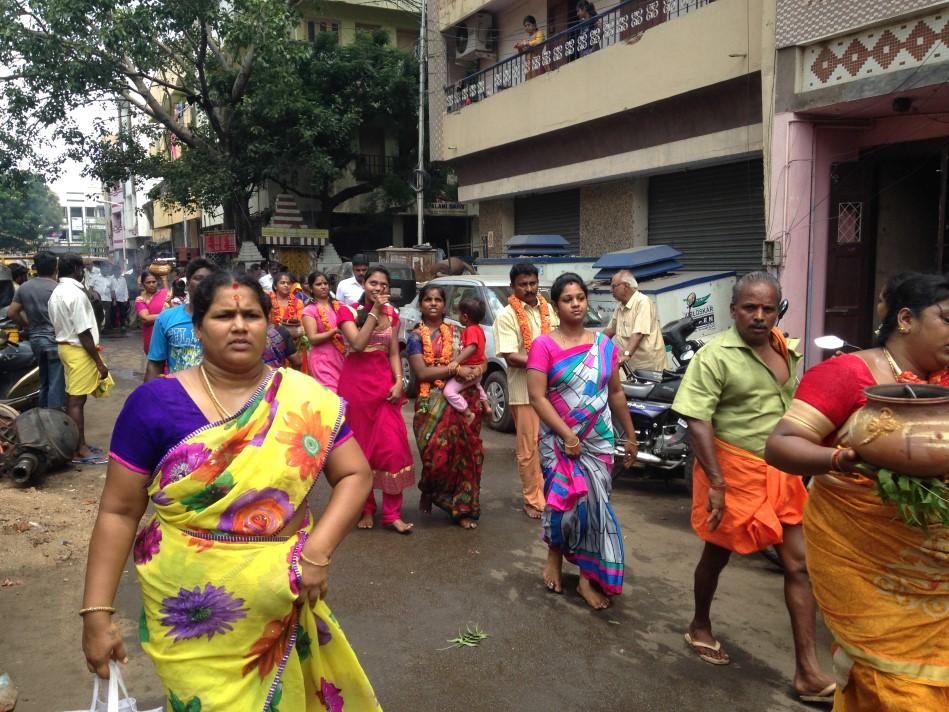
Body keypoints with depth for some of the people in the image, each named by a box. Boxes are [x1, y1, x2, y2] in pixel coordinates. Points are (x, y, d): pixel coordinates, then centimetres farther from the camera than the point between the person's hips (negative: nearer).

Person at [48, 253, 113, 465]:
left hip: (65, 346, 10)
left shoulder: (56, 293, 12)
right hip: (79, 350, -10)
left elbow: (59, 324, 17)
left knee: (72, 398, 15)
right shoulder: (76, 294, -19)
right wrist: (99, 362, -18)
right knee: (77, 400, -5)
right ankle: (80, 451, 1)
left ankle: (76, 444, 24)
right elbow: (83, 332, -22)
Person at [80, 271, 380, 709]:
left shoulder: (305, 399, -5)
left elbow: (354, 474, -2)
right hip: (191, 609, -1)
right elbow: (118, 511, -5)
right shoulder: (156, 402, -8)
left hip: (285, 601, 2)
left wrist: (318, 551, -15)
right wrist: (97, 613, -7)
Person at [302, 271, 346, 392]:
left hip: (341, 357, 4)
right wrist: (336, 330, -22)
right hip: (322, 360, -4)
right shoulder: (309, 310, -3)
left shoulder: (339, 306, 9)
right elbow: (313, 338, -12)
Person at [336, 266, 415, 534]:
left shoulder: (391, 313, 10)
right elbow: (358, 344, -18)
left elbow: (394, 352, 8)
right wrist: (374, 311, -16)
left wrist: (399, 381, -6)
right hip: (356, 383, -3)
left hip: (385, 383, 3)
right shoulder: (348, 311, -3)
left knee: (393, 447, -4)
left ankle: (392, 513, 4)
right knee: (360, 447, 6)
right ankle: (366, 509, 20)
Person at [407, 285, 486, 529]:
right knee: (437, 454, -8)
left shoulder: (455, 332, 14)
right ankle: (428, 491, 24)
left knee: (465, 452, -1)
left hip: (461, 399, 3)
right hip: (432, 403, -3)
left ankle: (464, 509, 10)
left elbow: (470, 360, 12)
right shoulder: (416, 336, 3)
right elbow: (422, 373, -8)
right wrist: (455, 369, -12)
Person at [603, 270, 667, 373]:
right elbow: (611, 329, 25)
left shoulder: (643, 302, -12)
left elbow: (638, 333, -24)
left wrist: (627, 354, -34)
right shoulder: (620, 307, 14)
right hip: (632, 365, 8)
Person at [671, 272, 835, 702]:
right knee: (718, 552, 14)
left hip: (782, 473, 6)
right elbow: (696, 420, -21)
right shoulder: (717, 355, -16)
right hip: (734, 471, -6)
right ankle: (700, 628, 39)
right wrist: (716, 482, -25)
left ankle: (807, 672, 13)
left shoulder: (786, 350, 6)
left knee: (799, 564, 4)